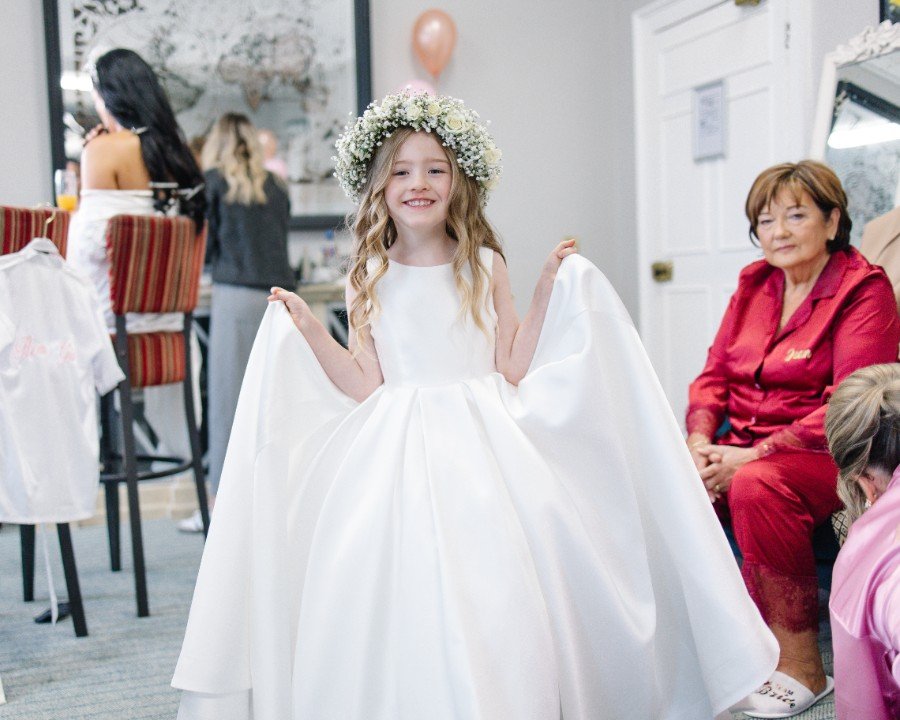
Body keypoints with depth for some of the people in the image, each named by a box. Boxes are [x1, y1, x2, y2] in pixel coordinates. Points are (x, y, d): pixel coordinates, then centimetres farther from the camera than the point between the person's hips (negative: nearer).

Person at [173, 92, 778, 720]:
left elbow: (512, 370, 2)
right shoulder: (370, 280, 6)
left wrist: (547, 294, -1)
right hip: (399, 455, 1)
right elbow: (368, 387, 2)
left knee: (490, 602, -10)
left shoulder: (484, 265, 5)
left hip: (480, 451, 0)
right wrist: (308, 331, -3)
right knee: (396, 599, -9)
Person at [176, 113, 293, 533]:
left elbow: (204, 246, 3)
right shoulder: (274, 186, 15)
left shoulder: (213, 181, 3)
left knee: (228, 395, -1)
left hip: (236, 294, -4)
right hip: (279, 295, 5)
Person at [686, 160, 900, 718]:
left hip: (826, 454, -6)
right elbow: (714, 373, 13)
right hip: (741, 446, 6)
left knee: (757, 485, -35)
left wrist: (753, 455, -22)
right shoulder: (753, 283, 13)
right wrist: (701, 441, -7)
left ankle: (802, 666, -21)